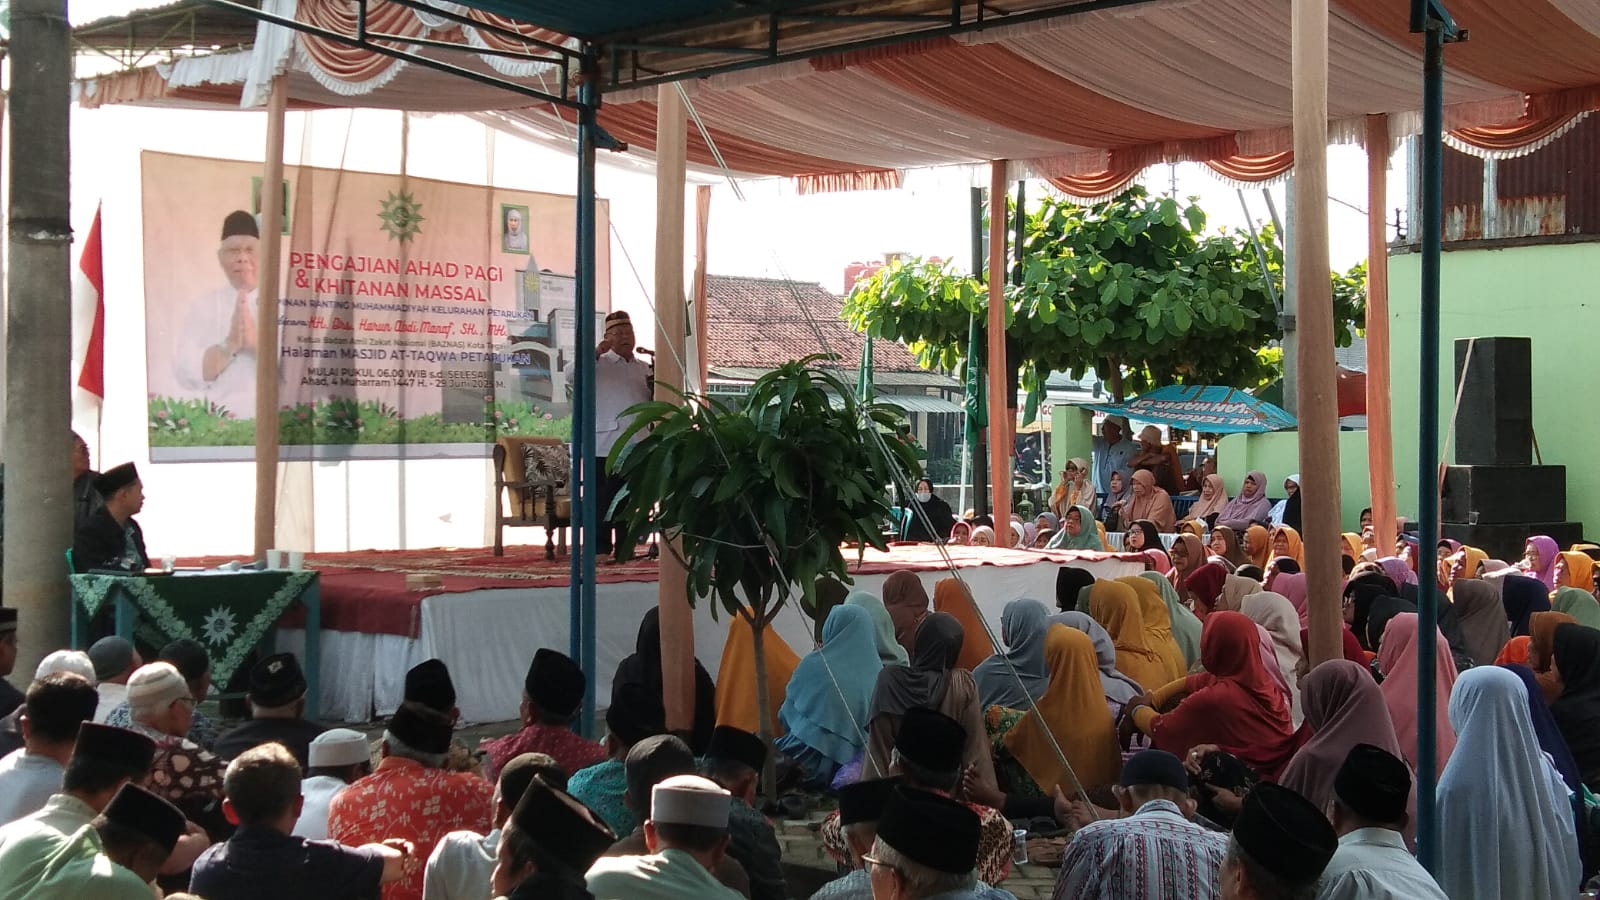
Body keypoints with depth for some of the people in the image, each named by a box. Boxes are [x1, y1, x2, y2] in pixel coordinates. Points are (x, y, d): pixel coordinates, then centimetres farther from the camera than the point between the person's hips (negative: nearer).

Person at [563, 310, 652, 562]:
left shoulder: (644, 368, 17)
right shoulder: (598, 364, 2)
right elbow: (570, 375, -14)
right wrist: (595, 353, -21)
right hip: (605, 446, -5)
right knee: (603, 502, -4)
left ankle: (624, 551, 17)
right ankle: (600, 552, 0)